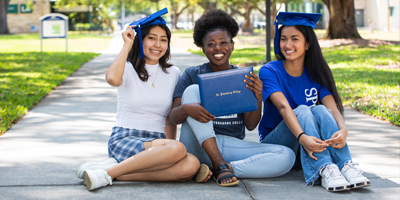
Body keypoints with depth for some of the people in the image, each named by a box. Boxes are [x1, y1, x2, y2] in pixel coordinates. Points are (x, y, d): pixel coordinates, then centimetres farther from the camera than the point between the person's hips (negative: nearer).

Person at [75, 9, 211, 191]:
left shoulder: (173, 74, 15)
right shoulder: (128, 68, 3)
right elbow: (112, 79, -23)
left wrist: (170, 145, 0)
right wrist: (127, 46, -10)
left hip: (157, 143, 5)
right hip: (123, 139, -5)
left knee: (191, 165, -29)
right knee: (178, 149, -34)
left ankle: (117, 173, -27)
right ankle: (106, 173, -27)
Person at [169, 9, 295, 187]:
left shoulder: (244, 78, 11)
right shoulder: (192, 75, 6)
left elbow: (250, 125, 4)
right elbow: (173, 118, -2)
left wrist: (258, 97, -16)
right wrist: (186, 109, -27)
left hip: (233, 145, 2)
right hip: (197, 145, -1)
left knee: (286, 157, -20)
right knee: (192, 90, -21)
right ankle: (220, 165, -27)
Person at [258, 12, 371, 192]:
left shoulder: (316, 74, 1)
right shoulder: (270, 72, -9)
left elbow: (332, 107, -15)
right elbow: (283, 107, -27)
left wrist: (343, 130, -38)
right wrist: (302, 137, -45)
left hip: (313, 143, 3)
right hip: (275, 141, -3)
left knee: (320, 110, -26)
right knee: (302, 110, -29)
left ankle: (346, 165, -41)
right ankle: (325, 169, -48)